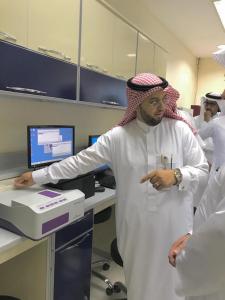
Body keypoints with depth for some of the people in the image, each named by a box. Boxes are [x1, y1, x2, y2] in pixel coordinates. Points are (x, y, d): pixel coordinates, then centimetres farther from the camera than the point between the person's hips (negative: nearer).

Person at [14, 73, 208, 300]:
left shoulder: (180, 130, -6)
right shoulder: (117, 136, -6)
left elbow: (202, 169, -2)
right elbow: (81, 161, -2)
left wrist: (176, 175, -24)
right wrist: (37, 176, 0)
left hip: (173, 226, 0)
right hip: (136, 227, 1)